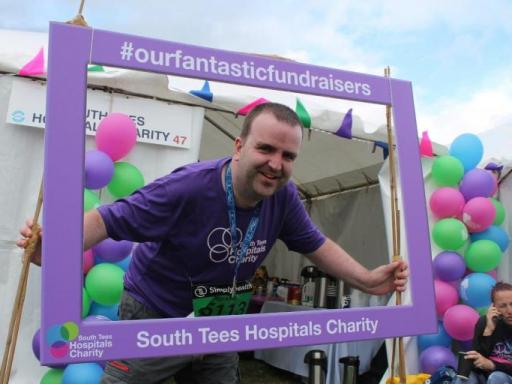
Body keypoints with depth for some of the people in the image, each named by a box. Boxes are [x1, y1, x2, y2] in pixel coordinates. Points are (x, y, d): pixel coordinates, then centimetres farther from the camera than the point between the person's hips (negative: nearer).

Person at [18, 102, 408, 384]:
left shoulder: (284, 196, -15)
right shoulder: (186, 188, -31)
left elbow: (315, 244, 0)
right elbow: (111, 219, -25)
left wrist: (368, 280, -8)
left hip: (217, 325, 5)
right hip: (155, 317, -4)